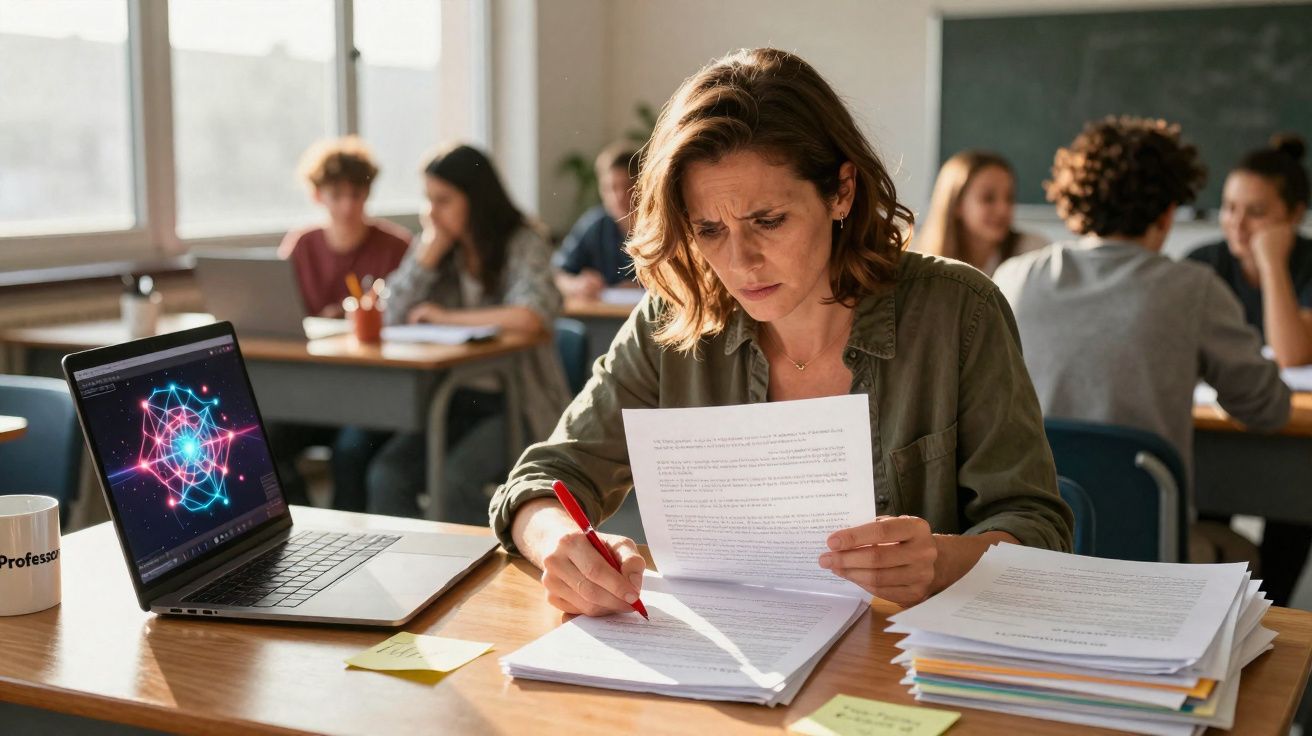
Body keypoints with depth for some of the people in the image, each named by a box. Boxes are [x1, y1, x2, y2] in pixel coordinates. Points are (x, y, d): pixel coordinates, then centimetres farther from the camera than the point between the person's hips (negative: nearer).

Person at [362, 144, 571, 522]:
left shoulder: (523, 244, -7)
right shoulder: (436, 244, 9)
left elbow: (531, 316, -26)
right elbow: (395, 313, -2)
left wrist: (447, 317, -16)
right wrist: (433, 245, -7)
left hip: (518, 402, -5)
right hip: (453, 399, 5)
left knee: (455, 479, -29)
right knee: (387, 473, -20)